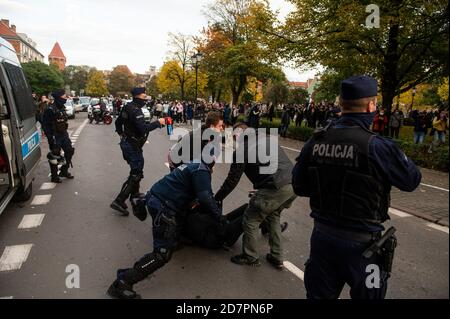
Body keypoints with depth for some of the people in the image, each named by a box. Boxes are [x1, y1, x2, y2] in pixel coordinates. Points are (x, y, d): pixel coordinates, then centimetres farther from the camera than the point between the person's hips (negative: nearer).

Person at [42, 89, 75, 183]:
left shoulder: (62, 108, 8)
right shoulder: (50, 110, -17)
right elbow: (45, 124, -16)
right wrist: (50, 137, -19)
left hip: (63, 134, 8)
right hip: (55, 136, -8)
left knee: (70, 151, 10)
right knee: (54, 156, 0)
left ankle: (64, 171, 27)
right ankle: (54, 176, 13)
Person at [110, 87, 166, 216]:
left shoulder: (127, 107, 9)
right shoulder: (136, 110, -21)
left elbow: (118, 122, 19)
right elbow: (143, 128, -29)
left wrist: (122, 135, 28)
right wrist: (158, 123, -21)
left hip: (126, 142, 10)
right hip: (133, 146, -10)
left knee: (136, 169, 25)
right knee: (136, 174, -7)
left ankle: (134, 194, 40)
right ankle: (119, 202, -9)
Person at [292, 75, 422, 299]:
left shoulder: (315, 141, -6)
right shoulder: (377, 146, -20)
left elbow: (299, 187, 2)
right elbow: (412, 180, -4)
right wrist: (394, 154, 11)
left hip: (322, 236, 4)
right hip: (361, 244, -4)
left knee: (319, 294, 21)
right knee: (367, 294, 20)